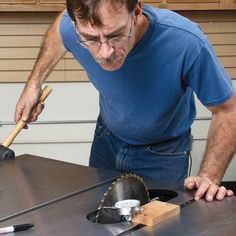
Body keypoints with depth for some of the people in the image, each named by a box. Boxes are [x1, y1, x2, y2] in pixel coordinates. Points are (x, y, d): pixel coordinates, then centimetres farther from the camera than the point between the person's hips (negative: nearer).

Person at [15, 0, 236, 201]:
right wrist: (34, 84, 1)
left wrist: (209, 176, -34)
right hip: (107, 140, 4)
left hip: (164, 153, -3)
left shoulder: (186, 42, -39)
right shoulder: (72, 28, -28)